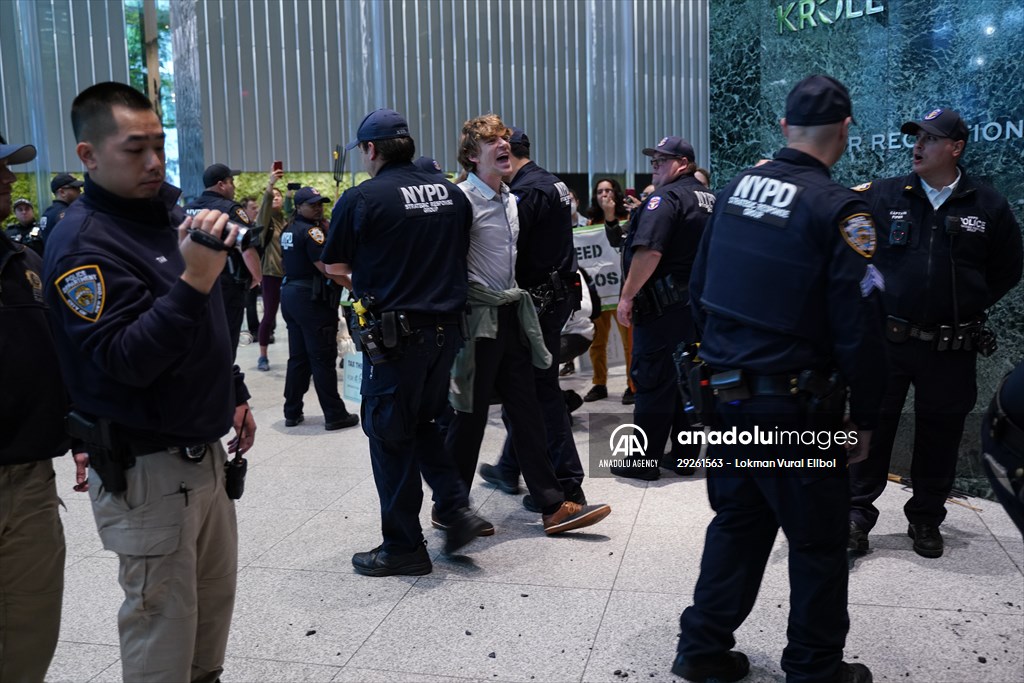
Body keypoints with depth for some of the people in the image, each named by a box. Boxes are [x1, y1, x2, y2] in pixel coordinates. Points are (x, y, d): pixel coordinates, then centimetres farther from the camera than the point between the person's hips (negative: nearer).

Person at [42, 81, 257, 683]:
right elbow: (126, 361, -26)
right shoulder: (83, 242, -17)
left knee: (217, 593, 19)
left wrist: (235, 395, 20)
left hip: (204, 451, 8)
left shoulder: (171, 212, 9)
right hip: (147, 469, -8)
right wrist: (194, 282, -35)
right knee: (163, 620, 4)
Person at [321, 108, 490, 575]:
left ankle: (403, 546, 14)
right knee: (423, 422, 23)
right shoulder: (450, 192, 6)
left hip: (395, 331, -6)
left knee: (391, 435, 6)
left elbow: (335, 265, -3)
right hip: (446, 325, 6)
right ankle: (455, 508, 13)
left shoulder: (361, 199, -11)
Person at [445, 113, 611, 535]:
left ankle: (553, 505, 15)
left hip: (510, 317, 8)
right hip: (478, 321, -8)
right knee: (469, 418, 2)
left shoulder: (509, 200, 15)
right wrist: (483, 296, -14)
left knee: (527, 412, 9)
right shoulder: (462, 199, -13)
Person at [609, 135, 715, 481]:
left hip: (662, 306, -9)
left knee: (653, 382, -2)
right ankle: (683, 457, 20)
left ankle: (644, 462, 4)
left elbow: (649, 252, -23)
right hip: (698, 304, 9)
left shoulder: (666, 198, -12)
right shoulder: (709, 199, 15)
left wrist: (627, 296, -18)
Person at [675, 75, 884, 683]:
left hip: (728, 397, 6)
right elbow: (858, 326, -16)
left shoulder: (735, 190, 3)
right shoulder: (838, 209, -15)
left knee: (737, 522, 20)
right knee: (818, 542, 11)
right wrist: (867, 415, -5)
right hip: (796, 406, -6)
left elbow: (701, 290, 10)